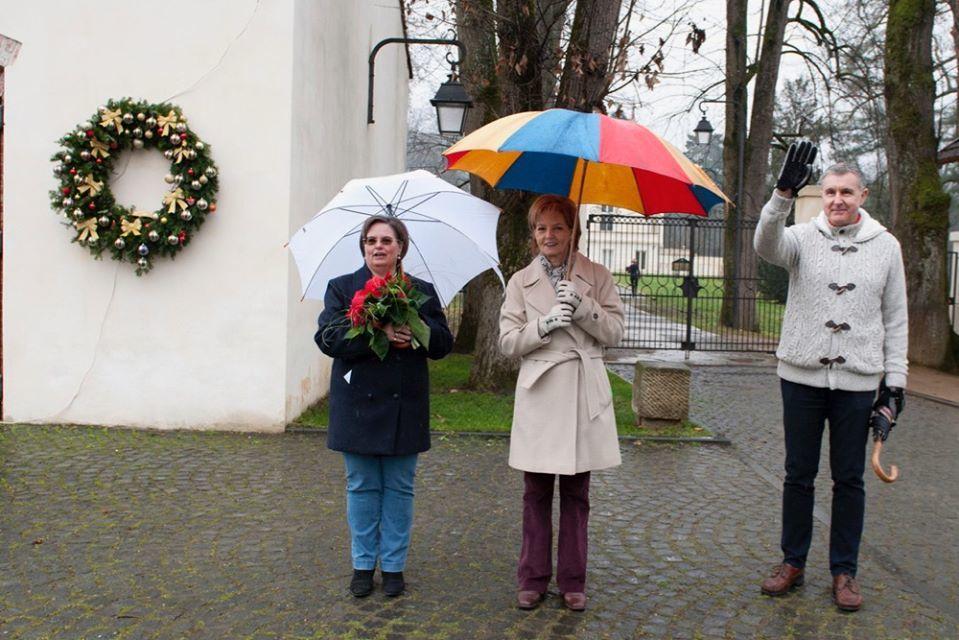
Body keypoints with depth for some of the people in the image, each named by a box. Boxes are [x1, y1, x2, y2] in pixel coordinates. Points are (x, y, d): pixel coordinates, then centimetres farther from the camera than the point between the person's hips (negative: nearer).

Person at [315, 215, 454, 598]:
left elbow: (444, 343, 1)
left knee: (399, 488, 8)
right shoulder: (341, 288, 5)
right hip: (358, 405, 0)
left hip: (404, 408, 1)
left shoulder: (422, 291, 8)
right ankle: (363, 564, 22)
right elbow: (328, 337, -9)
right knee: (362, 487, 8)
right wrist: (378, 333, -23)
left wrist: (418, 332, -20)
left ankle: (394, 564, 20)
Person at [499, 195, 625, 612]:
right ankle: (533, 579, 21)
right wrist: (545, 324, -17)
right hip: (539, 394, 0)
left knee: (576, 494, 9)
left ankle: (573, 581, 22)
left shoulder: (597, 276, 5)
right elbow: (508, 342, 0)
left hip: (583, 395, 0)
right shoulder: (521, 281, 5)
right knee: (536, 494, 7)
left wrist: (584, 307, -18)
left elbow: (615, 332, -1)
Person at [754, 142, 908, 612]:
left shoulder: (885, 246, 3)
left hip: (858, 381, 1)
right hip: (801, 377, 0)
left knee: (849, 480, 10)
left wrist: (894, 384, 2)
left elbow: (895, 320, 6)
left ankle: (844, 571, 24)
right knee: (798, 475, 11)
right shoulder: (804, 238, -1)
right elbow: (767, 246, -25)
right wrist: (783, 193, -38)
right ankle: (793, 563, 25)